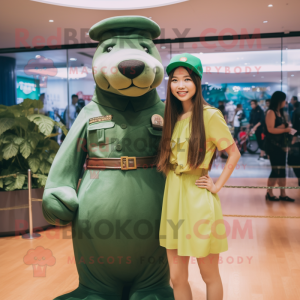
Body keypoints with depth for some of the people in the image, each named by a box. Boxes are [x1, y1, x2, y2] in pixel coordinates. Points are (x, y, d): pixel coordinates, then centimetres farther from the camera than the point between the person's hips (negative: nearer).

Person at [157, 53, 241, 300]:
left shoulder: (210, 115, -9)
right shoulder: (173, 117, 10)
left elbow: (234, 154, -4)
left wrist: (218, 185, -8)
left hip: (198, 199, -6)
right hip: (173, 197, 6)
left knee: (209, 275, 11)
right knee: (177, 277, 13)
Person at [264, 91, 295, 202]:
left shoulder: (280, 112, 14)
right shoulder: (271, 112, -11)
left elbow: (282, 126, 17)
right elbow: (271, 129, -19)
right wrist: (285, 130, -13)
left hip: (280, 144, 8)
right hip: (272, 145, -8)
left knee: (282, 170, 8)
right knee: (276, 169, -4)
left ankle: (283, 194, 14)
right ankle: (269, 193, 9)